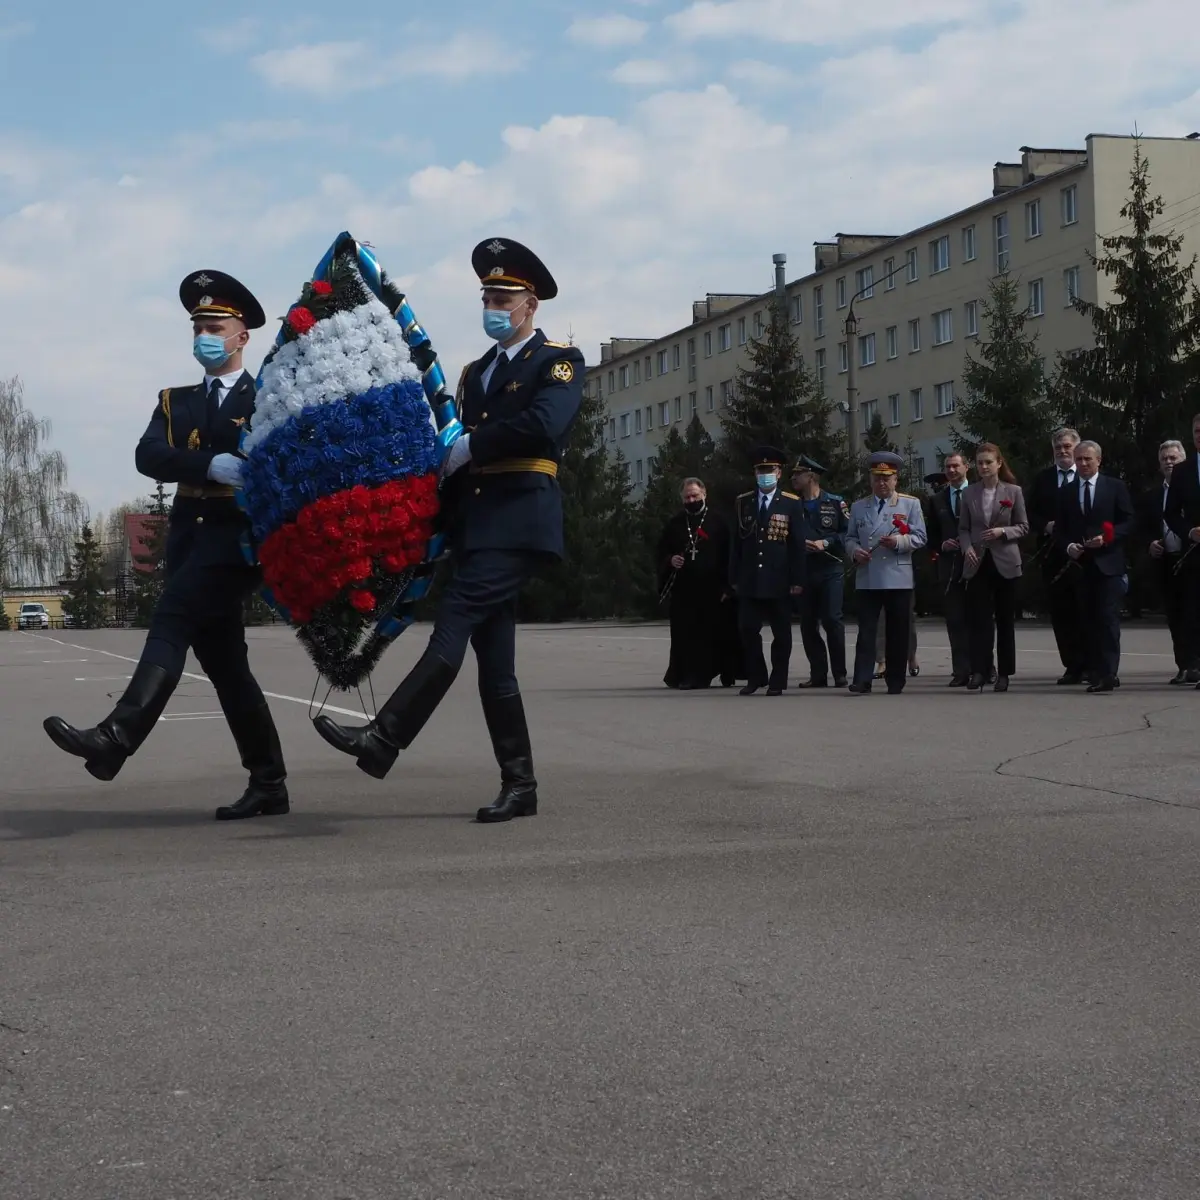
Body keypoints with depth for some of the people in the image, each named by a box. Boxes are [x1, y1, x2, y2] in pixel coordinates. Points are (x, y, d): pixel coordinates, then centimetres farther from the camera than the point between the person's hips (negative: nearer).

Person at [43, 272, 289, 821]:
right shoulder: (175, 402, 19)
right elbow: (149, 456, -1)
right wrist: (212, 466, -17)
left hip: (237, 534, -6)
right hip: (189, 535, 6)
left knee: (172, 618, -24)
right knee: (221, 659, 6)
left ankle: (116, 737, -36)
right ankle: (268, 784, 12)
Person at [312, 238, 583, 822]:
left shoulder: (559, 361, 1)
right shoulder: (477, 372, 23)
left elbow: (542, 427, -18)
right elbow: (460, 454, 18)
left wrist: (466, 448, -12)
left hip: (517, 522, -8)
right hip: (473, 524, 8)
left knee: (453, 625, -18)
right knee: (493, 654, 4)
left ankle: (383, 740, -22)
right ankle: (519, 786, 7)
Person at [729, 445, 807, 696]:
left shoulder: (792, 504, 1)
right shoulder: (743, 502, 9)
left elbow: (799, 544, -2)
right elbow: (737, 542, 8)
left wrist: (797, 580, -7)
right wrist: (734, 578, 4)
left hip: (779, 581, -2)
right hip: (750, 580, 2)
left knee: (781, 633, 3)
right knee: (748, 629, 0)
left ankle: (777, 682, 12)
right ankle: (755, 678, 14)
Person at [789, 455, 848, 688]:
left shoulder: (835, 503, 3)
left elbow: (848, 533, -1)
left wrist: (826, 542, -13)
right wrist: (800, 544, -9)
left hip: (830, 570, -4)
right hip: (803, 571, 4)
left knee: (832, 620, -8)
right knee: (808, 624, 3)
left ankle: (839, 674, 0)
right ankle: (818, 674, 10)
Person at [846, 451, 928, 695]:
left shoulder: (910, 504, 6)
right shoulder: (858, 506, 15)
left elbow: (919, 537, 1)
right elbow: (850, 537, 16)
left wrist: (898, 541, -17)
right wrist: (855, 550, -6)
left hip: (898, 579, -1)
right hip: (867, 578, 1)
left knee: (898, 631, 3)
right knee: (866, 629, -4)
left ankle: (895, 681, 10)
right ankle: (862, 680, -6)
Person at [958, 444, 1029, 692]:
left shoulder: (1013, 492, 2)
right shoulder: (970, 493, 7)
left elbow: (1023, 526, 4)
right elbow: (963, 528, 9)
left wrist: (1002, 531, -14)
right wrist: (967, 548, -9)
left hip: (1005, 562, -1)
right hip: (978, 563, 1)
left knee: (1005, 620, 4)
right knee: (979, 618, -7)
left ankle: (1003, 674, 11)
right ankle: (979, 671, -10)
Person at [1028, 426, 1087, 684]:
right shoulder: (1042, 479, 12)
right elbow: (1031, 516, 11)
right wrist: (1046, 526, -8)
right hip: (1053, 556, 3)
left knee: (1086, 612, -1)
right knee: (1061, 614, 3)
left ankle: (1090, 665, 5)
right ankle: (1073, 666, 8)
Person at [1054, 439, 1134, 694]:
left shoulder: (1115, 487, 5)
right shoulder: (1065, 492, 13)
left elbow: (1128, 521, 1)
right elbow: (1059, 529, 13)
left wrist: (1107, 538, -14)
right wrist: (1068, 546, -6)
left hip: (1108, 563, -3)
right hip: (1080, 565, 3)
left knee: (1108, 619, -10)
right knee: (1088, 621, 4)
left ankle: (1109, 673, -13)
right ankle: (1095, 673, 7)